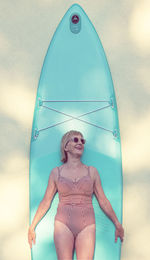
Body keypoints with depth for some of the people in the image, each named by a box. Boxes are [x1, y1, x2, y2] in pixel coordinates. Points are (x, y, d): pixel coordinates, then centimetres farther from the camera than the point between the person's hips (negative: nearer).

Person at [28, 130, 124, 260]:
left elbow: (103, 201, 11)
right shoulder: (56, 172, 6)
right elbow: (46, 201, 9)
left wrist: (118, 224, 13)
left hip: (86, 225, 1)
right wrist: (32, 227, 8)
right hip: (63, 224, 0)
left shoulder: (92, 171, 7)